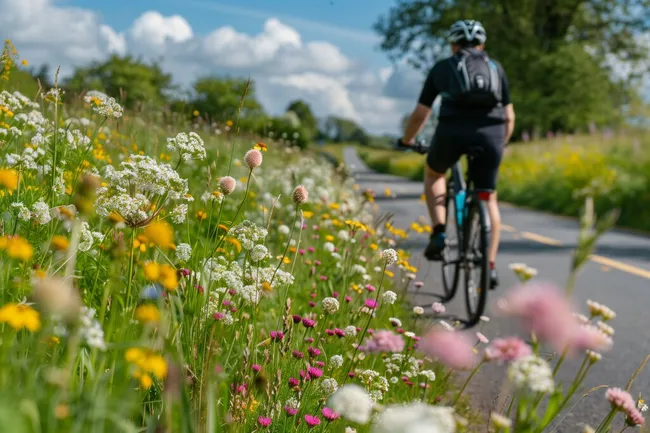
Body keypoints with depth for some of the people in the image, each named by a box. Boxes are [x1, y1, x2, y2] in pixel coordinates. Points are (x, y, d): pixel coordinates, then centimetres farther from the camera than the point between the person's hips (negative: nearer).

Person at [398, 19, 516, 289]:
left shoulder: (442, 67, 22)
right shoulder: (496, 68, 25)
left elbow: (420, 115, 22)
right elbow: (509, 117, 23)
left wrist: (406, 141, 38)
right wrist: (500, 144, 40)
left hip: (453, 129, -1)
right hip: (491, 132, 1)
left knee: (434, 173, 29)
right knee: (488, 198, 17)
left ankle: (439, 232, 12)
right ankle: (490, 267, 13)